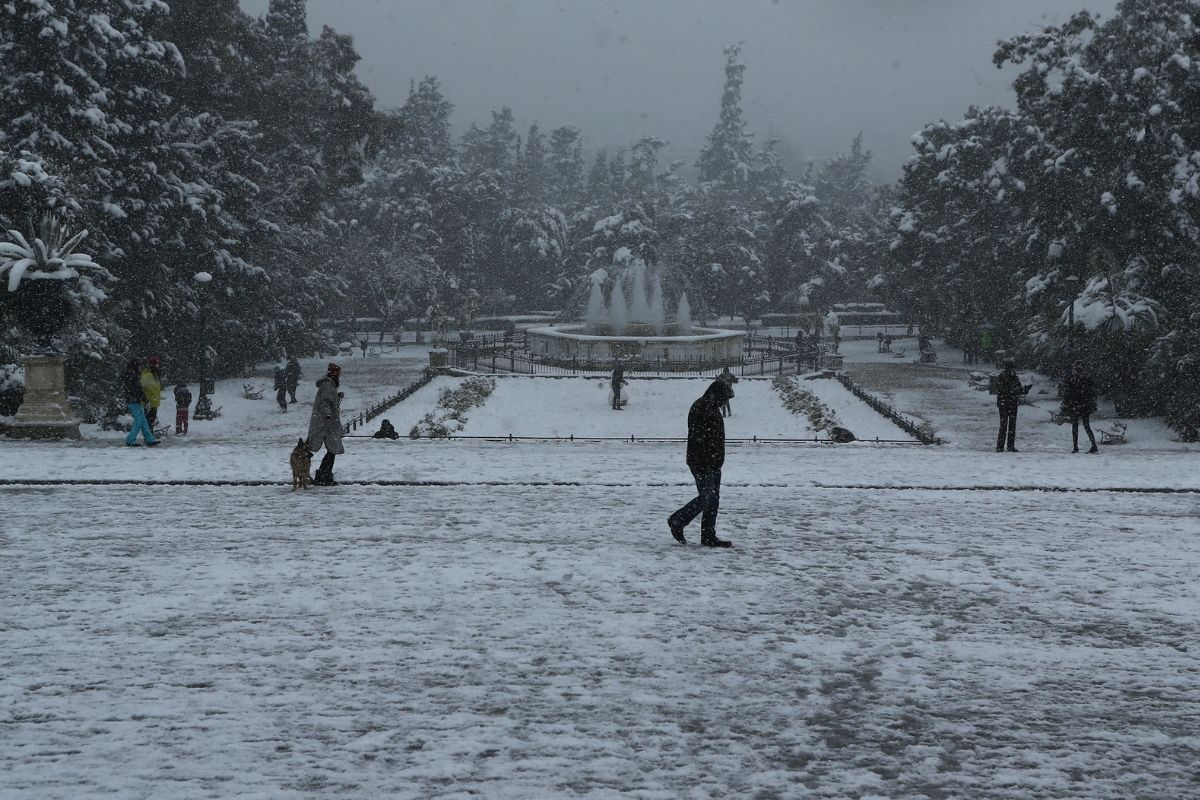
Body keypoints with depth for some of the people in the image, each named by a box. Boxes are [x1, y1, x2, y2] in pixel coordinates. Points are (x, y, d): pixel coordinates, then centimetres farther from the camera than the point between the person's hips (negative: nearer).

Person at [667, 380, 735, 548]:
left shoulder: (712, 408, 16)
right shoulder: (700, 409, -16)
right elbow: (697, 438, -23)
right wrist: (700, 465, -27)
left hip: (714, 464, 10)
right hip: (702, 464, -10)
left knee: (713, 500, 8)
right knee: (706, 498, -9)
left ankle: (709, 537, 12)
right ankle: (677, 521, 8)